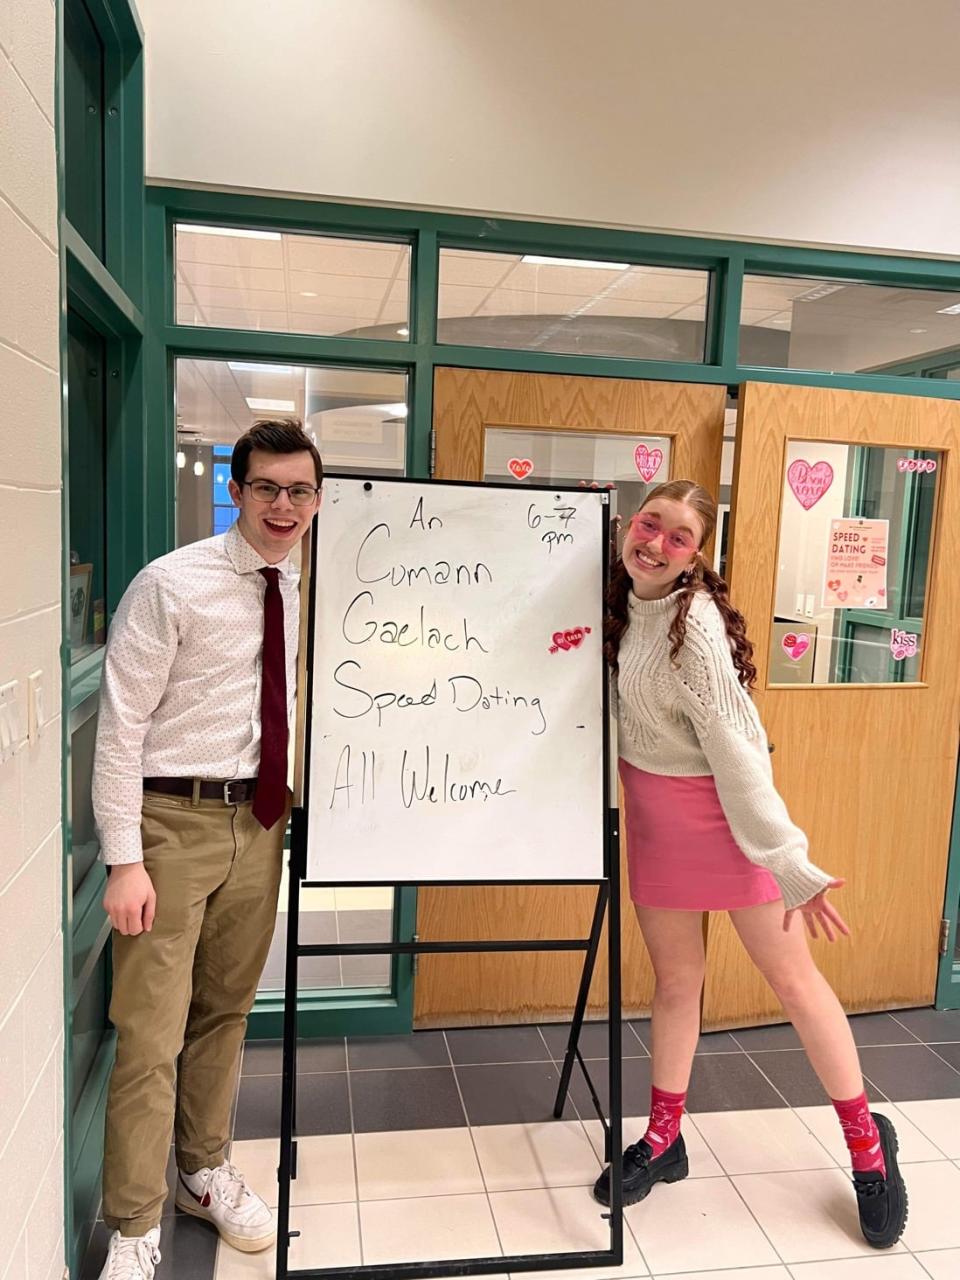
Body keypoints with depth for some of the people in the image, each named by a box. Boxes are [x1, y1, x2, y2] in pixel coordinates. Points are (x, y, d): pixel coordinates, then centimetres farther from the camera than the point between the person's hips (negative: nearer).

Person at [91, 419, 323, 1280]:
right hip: (174, 821, -5)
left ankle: (205, 1172, 40)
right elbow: (120, 726, -13)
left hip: (260, 822, 6)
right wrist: (124, 861, -15)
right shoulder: (170, 585, -12)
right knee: (151, 1032, 1)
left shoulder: (305, 595, 5)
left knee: (227, 1011, 19)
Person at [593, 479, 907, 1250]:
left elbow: (735, 749, -25)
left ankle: (867, 1143, 29)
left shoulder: (693, 623, -23)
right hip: (654, 813, 6)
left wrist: (788, 862, -24)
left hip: (722, 809, -6)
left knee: (793, 979, 7)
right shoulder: (624, 604, -1)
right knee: (677, 981, 16)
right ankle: (664, 1140, 32)